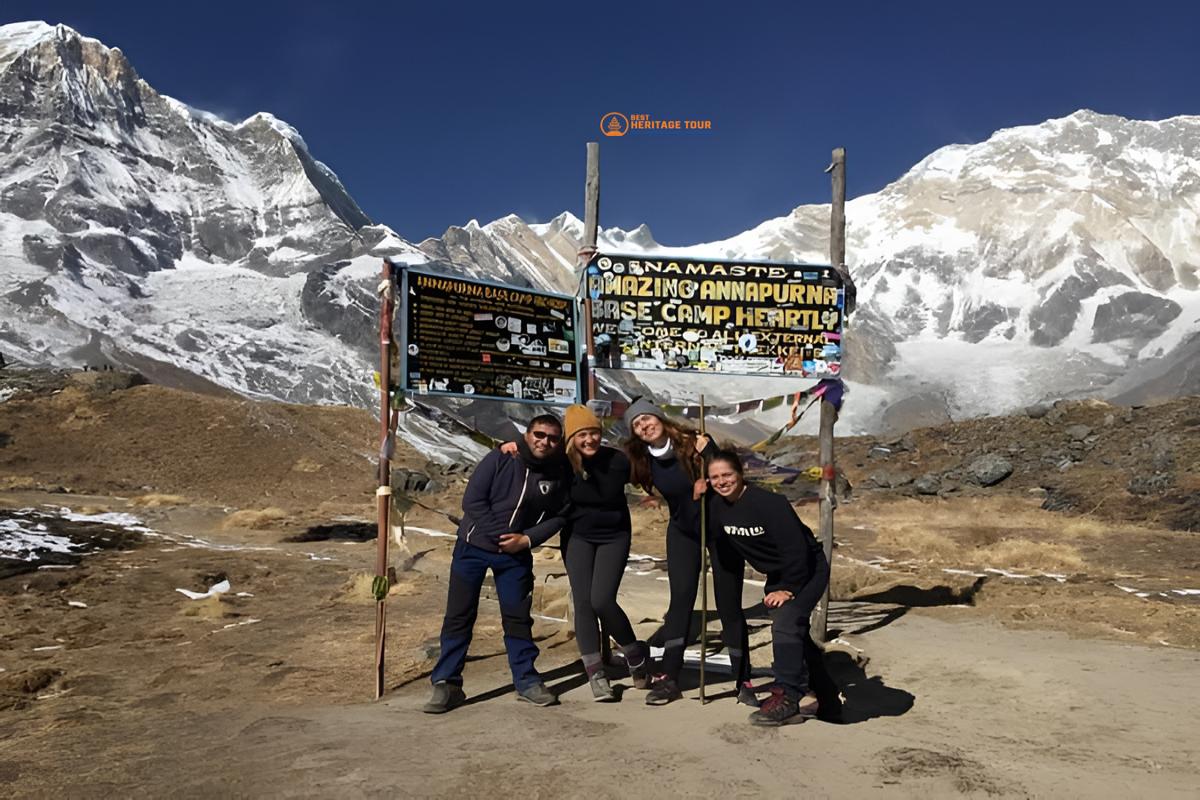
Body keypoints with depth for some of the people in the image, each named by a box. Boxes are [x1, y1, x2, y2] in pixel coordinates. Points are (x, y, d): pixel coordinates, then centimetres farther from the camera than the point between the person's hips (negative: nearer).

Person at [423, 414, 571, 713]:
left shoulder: (559, 476, -5)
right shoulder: (500, 459, -15)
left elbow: (558, 516, 2)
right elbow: (472, 500, -15)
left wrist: (527, 539, -12)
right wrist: (500, 536, -17)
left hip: (516, 554, 2)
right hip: (474, 546, -2)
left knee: (518, 616, 7)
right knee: (459, 616, 1)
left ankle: (527, 681, 20)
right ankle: (446, 684, 10)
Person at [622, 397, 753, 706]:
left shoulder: (695, 442, -19)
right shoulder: (643, 460, -7)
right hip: (683, 532, 3)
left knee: (729, 604, 1)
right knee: (680, 599, -3)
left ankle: (743, 681, 11)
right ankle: (668, 677, 3)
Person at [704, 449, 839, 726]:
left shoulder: (768, 503, -30)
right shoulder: (718, 505, -7)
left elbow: (796, 549, -29)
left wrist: (789, 589, -22)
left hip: (808, 570, -8)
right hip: (777, 576, 9)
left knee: (785, 623, -22)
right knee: (794, 631, 15)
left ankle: (789, 696, -13)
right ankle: (824, 693, 31)